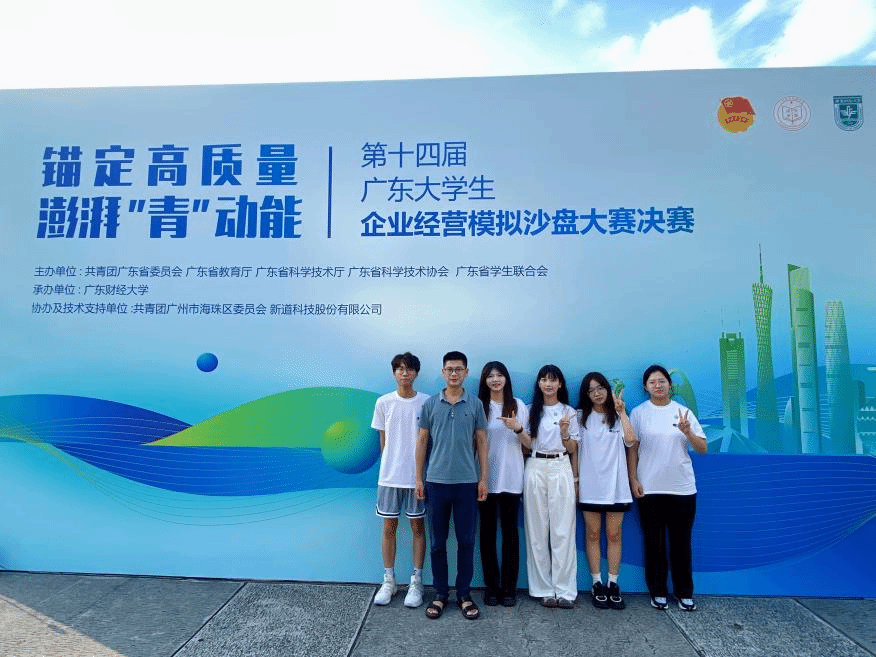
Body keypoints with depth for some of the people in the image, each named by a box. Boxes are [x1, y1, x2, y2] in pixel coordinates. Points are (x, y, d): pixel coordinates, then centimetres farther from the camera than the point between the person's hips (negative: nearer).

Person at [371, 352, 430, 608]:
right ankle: (388, 581, 24)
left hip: (418, 474, -1)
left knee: (417, 525, 8)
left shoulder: (426, 402, -3)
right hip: (389, 474, 1)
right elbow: (383, 439, 7)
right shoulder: (384, 402, 0)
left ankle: (416, 582, 21)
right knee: (389, 526, 9)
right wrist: (390, 465, 8)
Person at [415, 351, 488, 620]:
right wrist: (419, 478, 3)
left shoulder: (475, 404, 1)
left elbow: (482, 442, 4)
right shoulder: (430, 404, 1)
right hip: (436, 481, 0)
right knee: (438, 542, 9)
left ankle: (464, 595, 23)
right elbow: (422, 441, 5)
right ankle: (440, 594, 24)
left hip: (467, 482, 0)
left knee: (466, 541, 8)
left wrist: (483, 478, 0)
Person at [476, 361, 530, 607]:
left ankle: (509, 587, 16)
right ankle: (491, 586, 18)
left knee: (510, 532, 5)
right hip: (486, 478, 0)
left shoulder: (518, 406, 5)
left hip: (511, 479, 0)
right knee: (487, 532, 6)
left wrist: (518, 429, -12)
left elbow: (528, 444, 6)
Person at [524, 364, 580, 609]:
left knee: (563, 531, -2)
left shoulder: (569, 412, 7)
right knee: (537, 531, 3)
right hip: (535, 469, 1)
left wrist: (565, 433, -13)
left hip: (561, 469, -1)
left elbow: (572, 450, 4)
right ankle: (543, 589, 13)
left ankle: (564, 590, 7)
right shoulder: (531, 411, 9)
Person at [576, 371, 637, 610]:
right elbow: (574, 449, 5)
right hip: (590, 485, 0)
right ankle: (597, 584, 14)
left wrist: (621, 411, -12)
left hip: (615, 484, 1)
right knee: (592, 534, 4)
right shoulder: (581, 417, 5)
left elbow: (630, 440, -12)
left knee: (614, 535, 5)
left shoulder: (617, 416, 7)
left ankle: (613, 584, 16)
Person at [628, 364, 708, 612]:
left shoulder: (683, 412, 4)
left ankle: (684, 593, 24)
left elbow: (703, 448, 2)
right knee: (654, 542, 8)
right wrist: (633, 480, -3)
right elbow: (632, 449, 2)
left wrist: (687, 432, -16)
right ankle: (658, 592, 21)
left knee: (681, 542, 8)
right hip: (649, 488, -1)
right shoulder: (639, 413, 1)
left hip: (682, 487, 1)